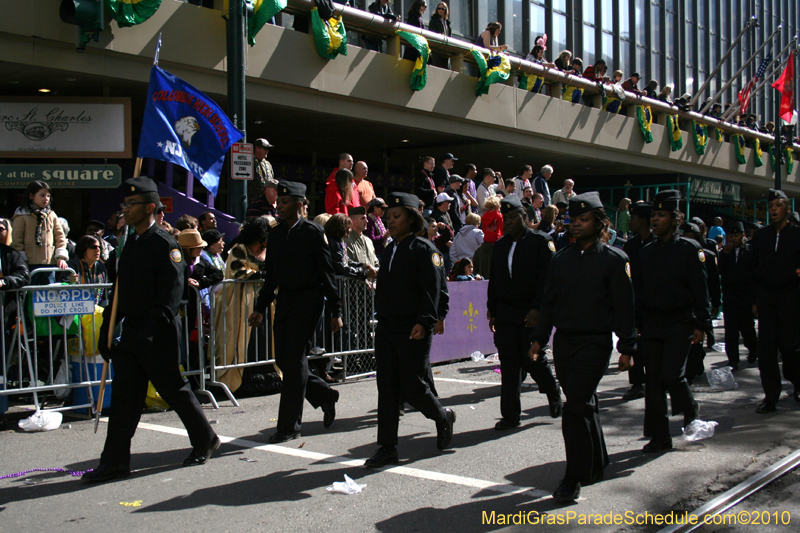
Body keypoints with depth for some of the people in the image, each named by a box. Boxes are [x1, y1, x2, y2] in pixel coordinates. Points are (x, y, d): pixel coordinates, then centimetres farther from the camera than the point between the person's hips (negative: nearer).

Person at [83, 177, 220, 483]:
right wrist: (106, 331, 16)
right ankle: (115, 461, 10)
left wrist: (153, 332, -24)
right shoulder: (131, 244, 14)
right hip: (131, 334, 8)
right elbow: (121, 293, 18)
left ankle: (205, 441, 24)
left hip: (158, 337, -8)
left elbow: (170, 297, -18)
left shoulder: (165, 245, -12)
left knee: (174, 390, 5)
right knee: (124, 395, 6)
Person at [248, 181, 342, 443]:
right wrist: (260, 308, 13)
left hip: (308, 300, -7)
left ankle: (289, 426, 2)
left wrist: (335, 311, -9)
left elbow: (327, 272, -7)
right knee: (283, 359, 7)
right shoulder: (276, 234, 11)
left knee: (293, 359, -7)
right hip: (284, 300, 7)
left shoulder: (312, 232, -7)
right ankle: (325, 395, 29)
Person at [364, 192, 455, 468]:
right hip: (386, 329, 7)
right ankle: (387, 449, 8)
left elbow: (432, 290, -14)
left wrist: (424, 322, -23)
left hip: (414, 331, -7)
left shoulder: (423, 249, -8)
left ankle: (442, 417, 27)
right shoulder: (389, 250, 15)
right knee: (387, 390, 4)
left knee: (412, 387, -3)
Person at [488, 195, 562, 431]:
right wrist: (492, 311, 12)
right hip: (505, 313, 5)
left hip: (532, 313, -5)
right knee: (509, 365, 2)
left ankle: (553, 394, 30)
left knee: (533, 359, 0)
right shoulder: (500, 246, 14)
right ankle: (510, 415, 8)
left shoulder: (540, 241, -3)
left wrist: (537, 309, -17)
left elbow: (546, 278, -9)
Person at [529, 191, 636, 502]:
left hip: (595, 343, -5)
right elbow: (549, 301, 15)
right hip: (563, 342, 5)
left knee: (575, 409, -13)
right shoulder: (562, 259, 11)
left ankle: (573, 478, -5)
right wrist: (539, 338, 9)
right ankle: (596, 465, 31)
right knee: (585, 406, 15)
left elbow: (623, 308, -3)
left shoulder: (613, 260, -3)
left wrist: (626, 348, -5)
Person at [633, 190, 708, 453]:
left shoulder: (689, 249, -2)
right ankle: (659, 436, 11)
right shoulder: (646, 252, 11)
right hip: (651, 324, 5)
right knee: (653, 380, 3)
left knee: (671, 375, -14)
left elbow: (700, 290, -3)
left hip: (679, 323, -4)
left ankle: (689, 409, 19)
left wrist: (700, 324, -9)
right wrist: (637, 323, 9)